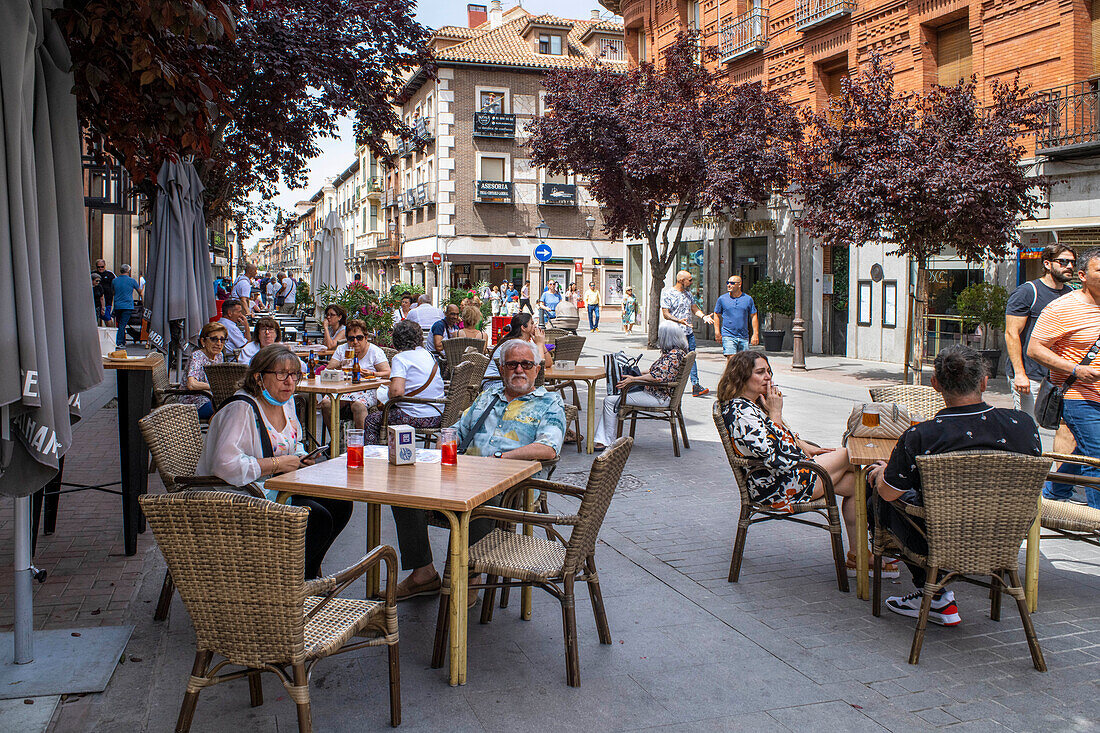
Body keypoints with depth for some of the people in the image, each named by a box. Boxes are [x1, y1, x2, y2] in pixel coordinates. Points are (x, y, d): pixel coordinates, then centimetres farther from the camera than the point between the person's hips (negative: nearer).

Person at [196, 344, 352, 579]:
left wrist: (300, 458, 2)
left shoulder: (286, 401, 6)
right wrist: (277, 464, -24)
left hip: (277, 489, 9)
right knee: (318, 517, -22)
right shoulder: (241, 409, -22)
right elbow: (226, 465, -34)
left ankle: (308, 572, 16)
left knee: (340, 504, -2)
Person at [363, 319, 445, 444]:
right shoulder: (429, 355, 13)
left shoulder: (400, 358, -10)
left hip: (417, 418, -8)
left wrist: (387, 395, 0)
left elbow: (397, 391, -23)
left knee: (371, 420, 10)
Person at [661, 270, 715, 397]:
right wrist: (679, 321, -27)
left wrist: (704, 316, -5)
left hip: (689, 332, 6)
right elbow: (665, 314, -12)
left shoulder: (688, 293, 16)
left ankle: (696, 386, -1)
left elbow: (695, 308, 16)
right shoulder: (668, 293, -7)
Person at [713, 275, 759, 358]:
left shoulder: (748, 299, 6)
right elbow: (717, 315, 10)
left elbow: (754, 316, 9)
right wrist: (717, 333, 2)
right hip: (728, 336, -2)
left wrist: (755, 334, 3)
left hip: (744, 336, 2)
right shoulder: (722, 299, 3)